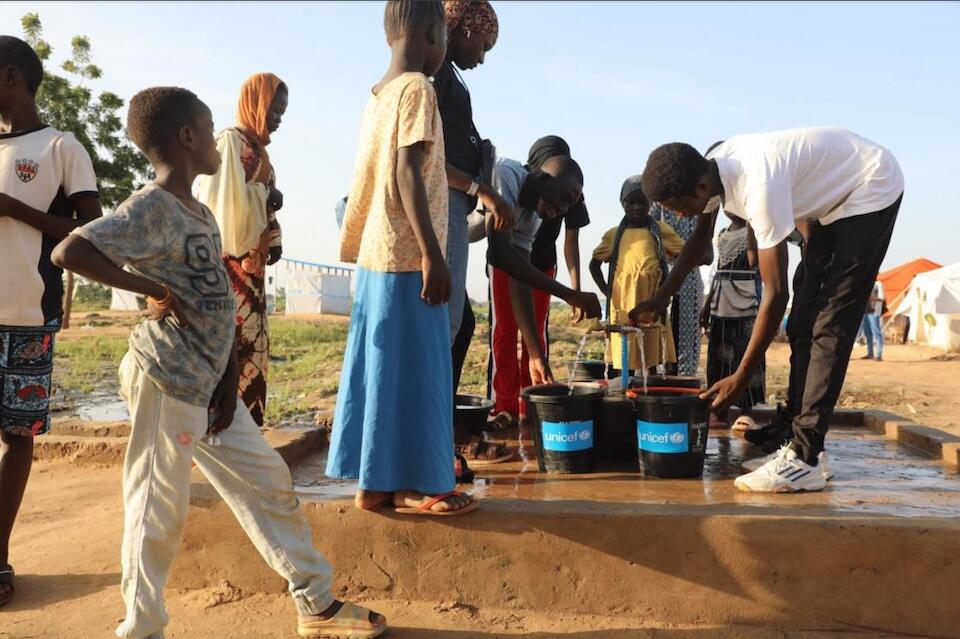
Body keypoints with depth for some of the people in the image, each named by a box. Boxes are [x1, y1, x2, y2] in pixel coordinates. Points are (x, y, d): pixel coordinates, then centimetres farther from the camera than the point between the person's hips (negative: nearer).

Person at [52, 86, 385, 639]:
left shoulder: (203, 215, 14)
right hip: (167, 380, -9)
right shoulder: (151, 208, -12)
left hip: (211, 383, 9)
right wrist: (155, 289, -18)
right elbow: (69, 252, -23)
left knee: (271, 482, 11)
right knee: (160, 509, 1)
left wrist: (230, 377, 4)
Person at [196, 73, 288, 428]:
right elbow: (224, 200, -19)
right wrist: (269, 198, -8)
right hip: (230, 263, -9)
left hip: (251, 264, 9)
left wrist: (273, 239, 3)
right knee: (233, 343, -9)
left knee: (252, 342, 12)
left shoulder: (256, 147, 17)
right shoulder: (230, 141, -10)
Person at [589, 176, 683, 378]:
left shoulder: (661, 230, 5)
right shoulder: (614, 235, 9)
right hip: (622, 310, 1)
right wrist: (607, 292, 8)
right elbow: (594, 265, 19)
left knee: (653, 365, 2)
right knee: (621, 369, 2)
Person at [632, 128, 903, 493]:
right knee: (803, 322, 5)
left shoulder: (757, 186, -37)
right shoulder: (710, 172, -12)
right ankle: (797, 438, 10)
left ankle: (804, 460, -18)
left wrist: (741, 378, -29)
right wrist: (661, 298, 8)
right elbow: (700, 237, 10)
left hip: (872, 191, -9)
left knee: (828, 325, -17)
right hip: (832, 198, 9)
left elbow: (775, 293, -34)